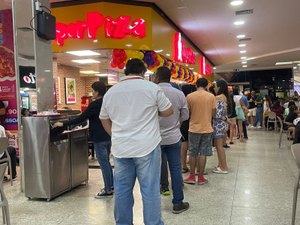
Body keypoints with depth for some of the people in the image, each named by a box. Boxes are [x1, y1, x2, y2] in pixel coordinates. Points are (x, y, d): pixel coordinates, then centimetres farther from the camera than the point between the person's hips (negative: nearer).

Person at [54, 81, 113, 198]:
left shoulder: (95, 104, -17)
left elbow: (80, 119, -18)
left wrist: (63, 124, -12)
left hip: (99, 138, -9)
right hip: (108, 137, 9)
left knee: (104, 163, -1)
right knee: (106, 162, 18)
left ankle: (108, 190, 6)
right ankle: (111, 185, 26)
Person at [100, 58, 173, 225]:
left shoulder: (110, 92, 9)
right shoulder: (151, 87, -3)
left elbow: (104, 119, 17)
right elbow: (168, 111, 5)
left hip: (120, 148, 4)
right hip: (147, 147, -4)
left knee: (122, 189, 13)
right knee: (150, 190, 3)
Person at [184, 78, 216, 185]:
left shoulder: (189, 96, -6)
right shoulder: (211, 96, -4)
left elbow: (187, 113, 0)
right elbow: (213, 113, 0)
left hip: (194, 128, 0)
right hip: (207, 128, 0)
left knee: (192, 153, 11)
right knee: (203, 154, 7)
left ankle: (192, 176, 18)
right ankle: (201, 177, 14)